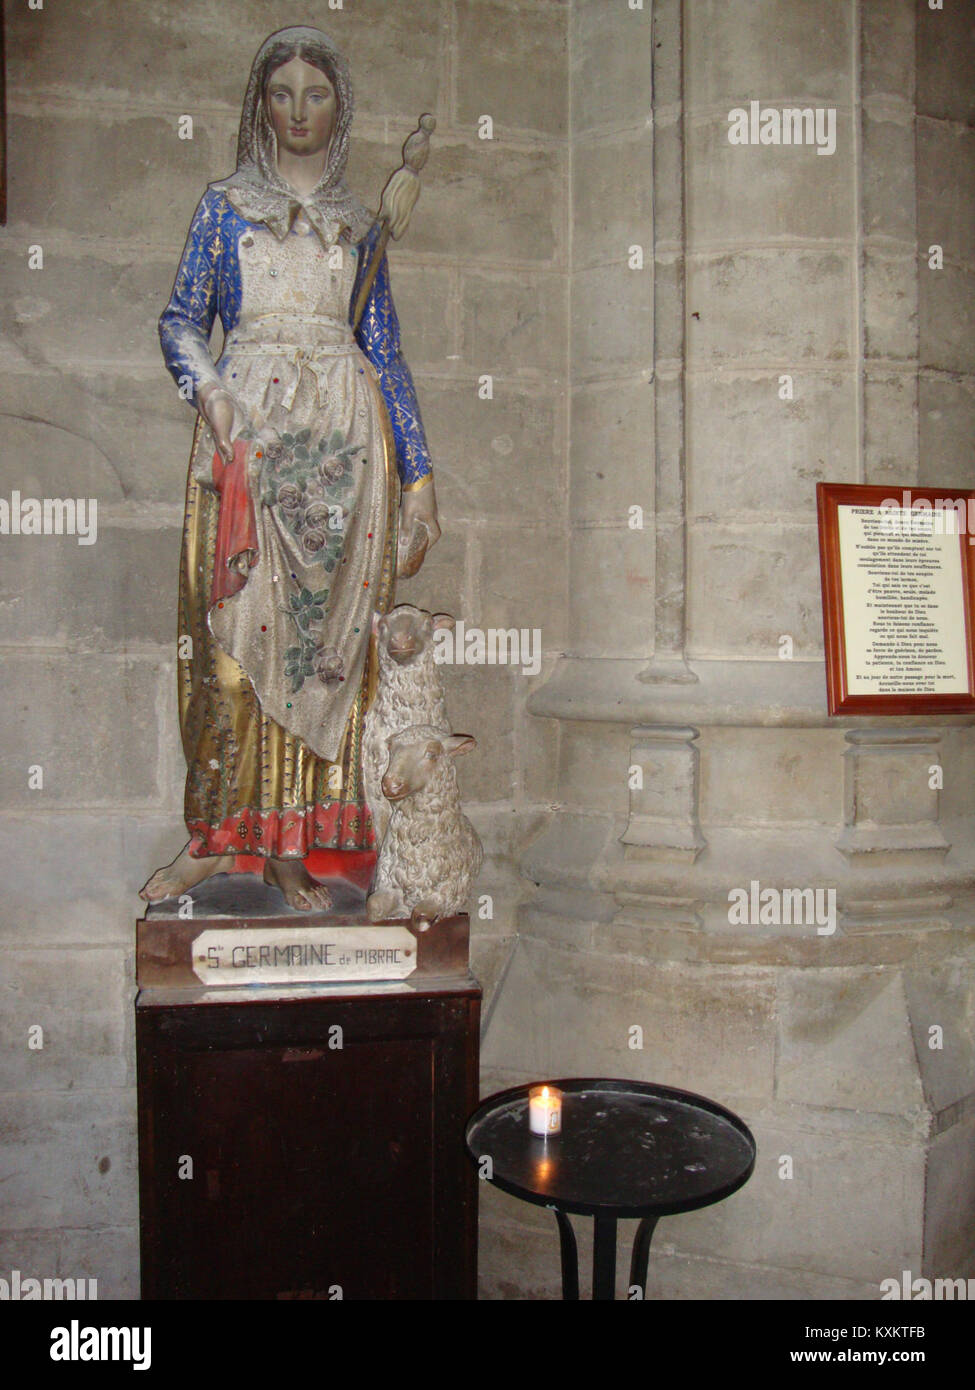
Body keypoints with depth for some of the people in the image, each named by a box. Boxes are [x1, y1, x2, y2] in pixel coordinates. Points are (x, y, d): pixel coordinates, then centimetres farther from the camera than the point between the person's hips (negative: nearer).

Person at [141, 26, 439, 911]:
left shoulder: (358, 224, 19)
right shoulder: (227, 207, 16)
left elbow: (385, 351, 16)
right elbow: (182, 320, 10)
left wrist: (418, 470, 9)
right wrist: (208, 388, -12)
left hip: (343, 435, 1)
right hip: (248, 423, -1)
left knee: (327, 630, -5)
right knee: (238, 625, -10)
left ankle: (290, 843, 1)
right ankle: (217, 834, -1)